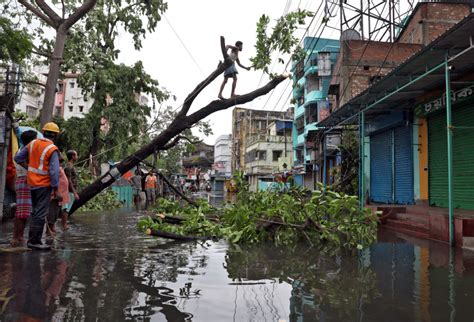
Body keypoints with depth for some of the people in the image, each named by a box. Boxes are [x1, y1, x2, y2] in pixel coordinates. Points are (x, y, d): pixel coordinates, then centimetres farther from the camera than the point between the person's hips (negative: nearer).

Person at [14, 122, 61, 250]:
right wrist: (55, 187, -12)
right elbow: (54, 171, -19)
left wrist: (29, 168, 13)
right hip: (44, 184, -7)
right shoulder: (52, 149, -16)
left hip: (32, 182, 7)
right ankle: (35, 241, 0)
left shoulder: (33, 143, 3)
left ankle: (32, 239, 25)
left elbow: (18, 158, 9)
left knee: (36, 212, 18)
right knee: (41, 213, -1)